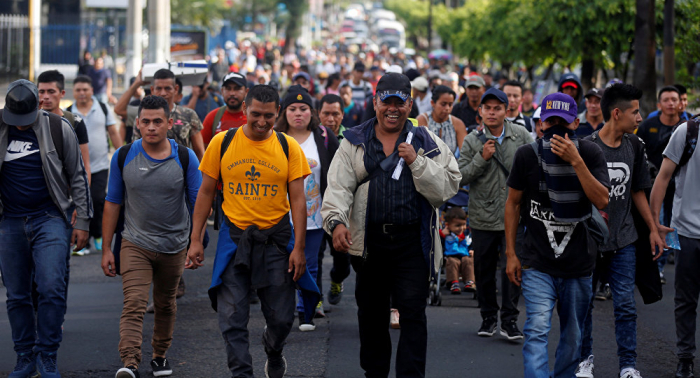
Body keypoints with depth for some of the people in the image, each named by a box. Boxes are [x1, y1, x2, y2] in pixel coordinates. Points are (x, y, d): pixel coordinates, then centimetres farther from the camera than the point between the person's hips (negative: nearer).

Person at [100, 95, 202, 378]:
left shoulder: (185, 158, -6)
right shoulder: (123, 157, -4)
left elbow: (198, 203, -1)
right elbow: (112, 203, 3)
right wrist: (106, 249, 2)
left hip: (174, 245, 1)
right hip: (135, 244, -1)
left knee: (165, 304, 17)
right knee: (134, 304, -16)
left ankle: (160, 355, 37)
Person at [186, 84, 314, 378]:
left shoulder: (288, 147, -1)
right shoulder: (222, 143, -1)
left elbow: (298, 200, 0)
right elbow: (206, 192, 6)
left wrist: (298, 248, -6)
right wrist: (195, 240, 2)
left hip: (276, 239, 0)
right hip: (234, 239, 0)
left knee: (281, 317, 7)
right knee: (233, 319, -4)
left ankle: (273, 350, 38)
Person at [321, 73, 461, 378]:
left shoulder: (426, 142, 5)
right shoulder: (355, 143, 7)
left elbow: (447, 187, -5)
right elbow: (338, 187, -3)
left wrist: (416, 162, -16)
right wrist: (336, 221, -21)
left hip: (412, 243, -2)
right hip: (368, 242, 2)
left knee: (412, 314, -8)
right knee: (370, 313, 13)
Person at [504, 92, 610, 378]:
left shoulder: (590, 153, -3)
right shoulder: (527, 155, -1)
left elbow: (601, 201, -15)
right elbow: (513, 203, 9)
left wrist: (576, 162, -24)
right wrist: (511, 253, 6)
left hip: (578, 265, 1)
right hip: (537, 264, -1)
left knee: (572, 337, 12)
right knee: (537, 330, -17)